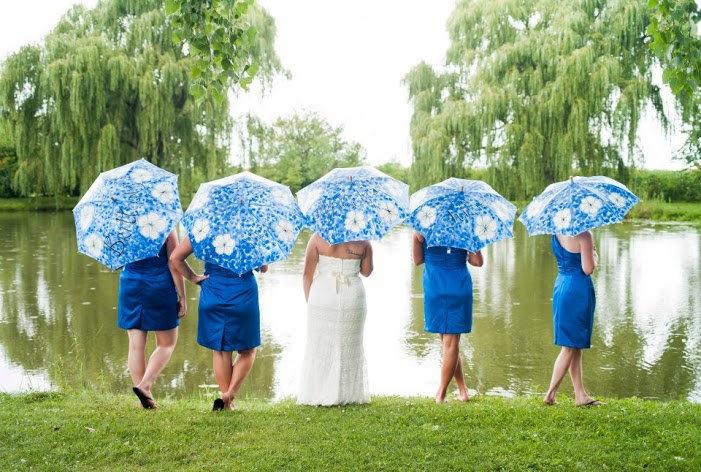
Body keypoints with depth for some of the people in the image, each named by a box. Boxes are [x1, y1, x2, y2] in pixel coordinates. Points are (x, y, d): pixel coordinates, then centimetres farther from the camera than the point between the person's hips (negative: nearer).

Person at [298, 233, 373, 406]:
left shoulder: (317, 238, -5)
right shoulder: (362, 240, -3)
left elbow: (307, 275, 0)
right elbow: (367, 271, 11)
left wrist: (309, 301, 11)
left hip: (323, 296, -1)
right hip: (352, 298, 1)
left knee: (321, 346, 9)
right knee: (349, 346, 13)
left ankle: (318, 393, 12)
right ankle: (349, 393, 18)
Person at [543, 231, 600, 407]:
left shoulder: (556, 234, 6)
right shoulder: (583, 234, -16)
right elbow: (588, 269, -16)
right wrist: (593, 255, 3)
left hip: (560, 285, 8)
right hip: (578, 289, -8)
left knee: (575, 346, 14)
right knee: (570, 347, 1)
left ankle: (581, 395, 19)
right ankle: (550, 394, 3)